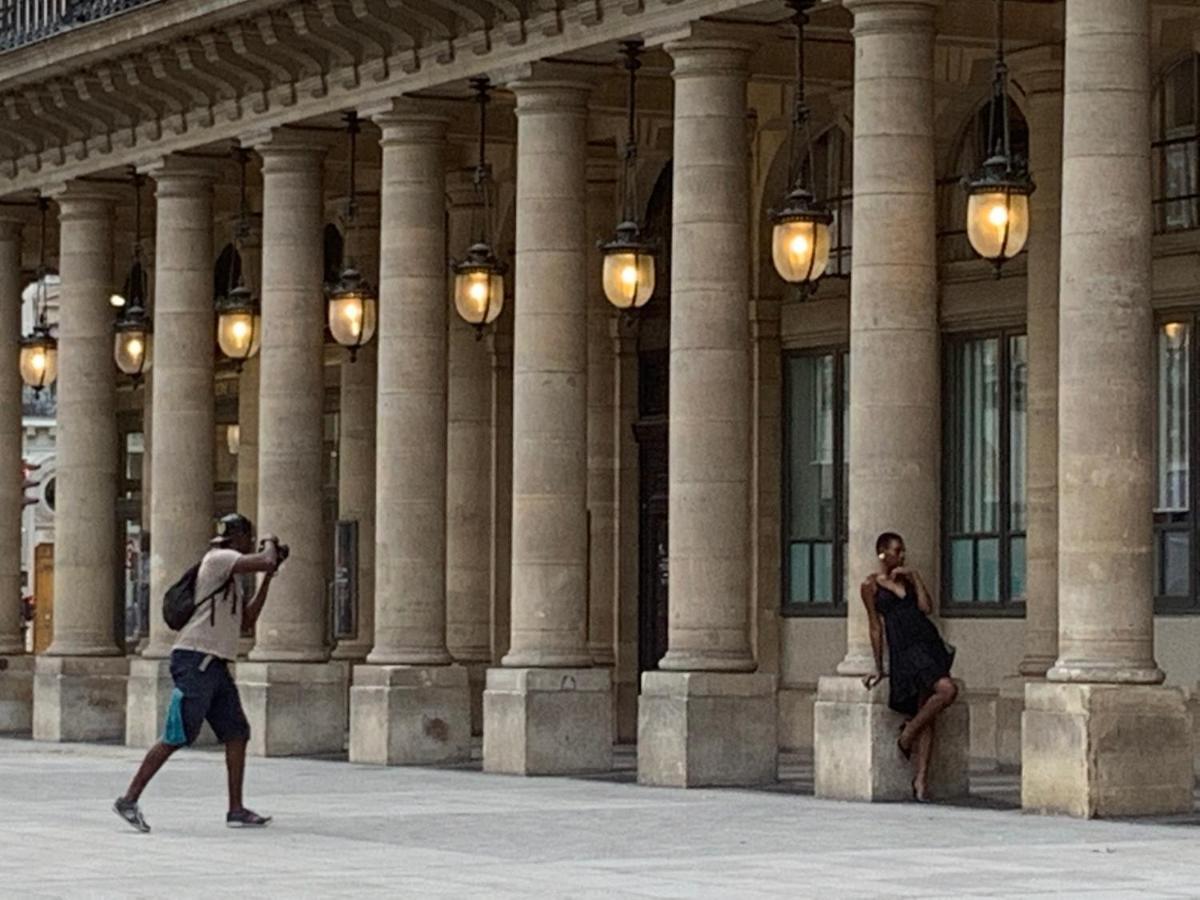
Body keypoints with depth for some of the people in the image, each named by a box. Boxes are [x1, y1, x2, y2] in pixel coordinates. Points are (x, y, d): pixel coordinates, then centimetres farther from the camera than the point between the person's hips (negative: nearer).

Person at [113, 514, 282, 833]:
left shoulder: (233, 577, 21)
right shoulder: (218, 559, -8)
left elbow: (247, 621, 22)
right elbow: (264, 561, -21)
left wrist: (267, 579, 19)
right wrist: (270, 545, 1)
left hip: (215, 664, 10)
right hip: (196, 660, -10)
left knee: (236, 734, 5)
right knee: (176, 737, -11)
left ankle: (236, 810, 7)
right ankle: (129, 799, -7)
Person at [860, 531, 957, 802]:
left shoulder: (908, 577, 18)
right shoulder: (871, 585, 4)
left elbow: (926, 607, 5)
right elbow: (876, 627, 3)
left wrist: (914, 577, 0)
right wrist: (879, 668, 4)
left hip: (929, 640, 6)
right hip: (904, 648, -6)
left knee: (927, 718, -1)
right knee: (947, 689, -25)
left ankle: (921, 779, 0)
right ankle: (908, 732, -5)